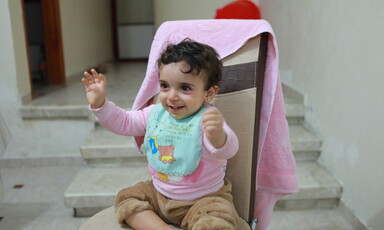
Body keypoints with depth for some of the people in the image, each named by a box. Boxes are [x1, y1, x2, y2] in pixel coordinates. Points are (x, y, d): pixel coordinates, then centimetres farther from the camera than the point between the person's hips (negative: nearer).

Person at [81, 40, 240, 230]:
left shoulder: (207, 121, -23)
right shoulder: (155, 113, -3)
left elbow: (227, 150, -41)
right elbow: (124, 122, 10)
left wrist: (217, 135, -65)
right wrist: (99, 103, -4)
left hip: (203, 199, -6)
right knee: (126, 197, -2)